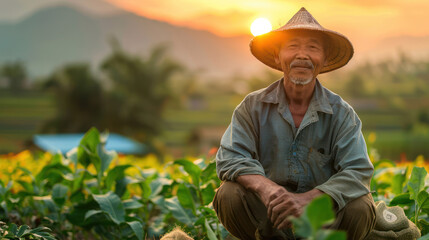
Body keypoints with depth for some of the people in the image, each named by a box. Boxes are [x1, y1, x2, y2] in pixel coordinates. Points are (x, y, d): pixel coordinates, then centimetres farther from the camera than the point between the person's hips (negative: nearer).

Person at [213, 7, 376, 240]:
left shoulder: (341, 113, -4)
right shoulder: (253, 107, -3)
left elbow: (357, 171, -16)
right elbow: (229, 158, -13)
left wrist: (308, 199, -34)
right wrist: (265, 187, -35)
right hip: (267, 212, 0)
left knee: (360, 208, -29)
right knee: (228, 195, -27)